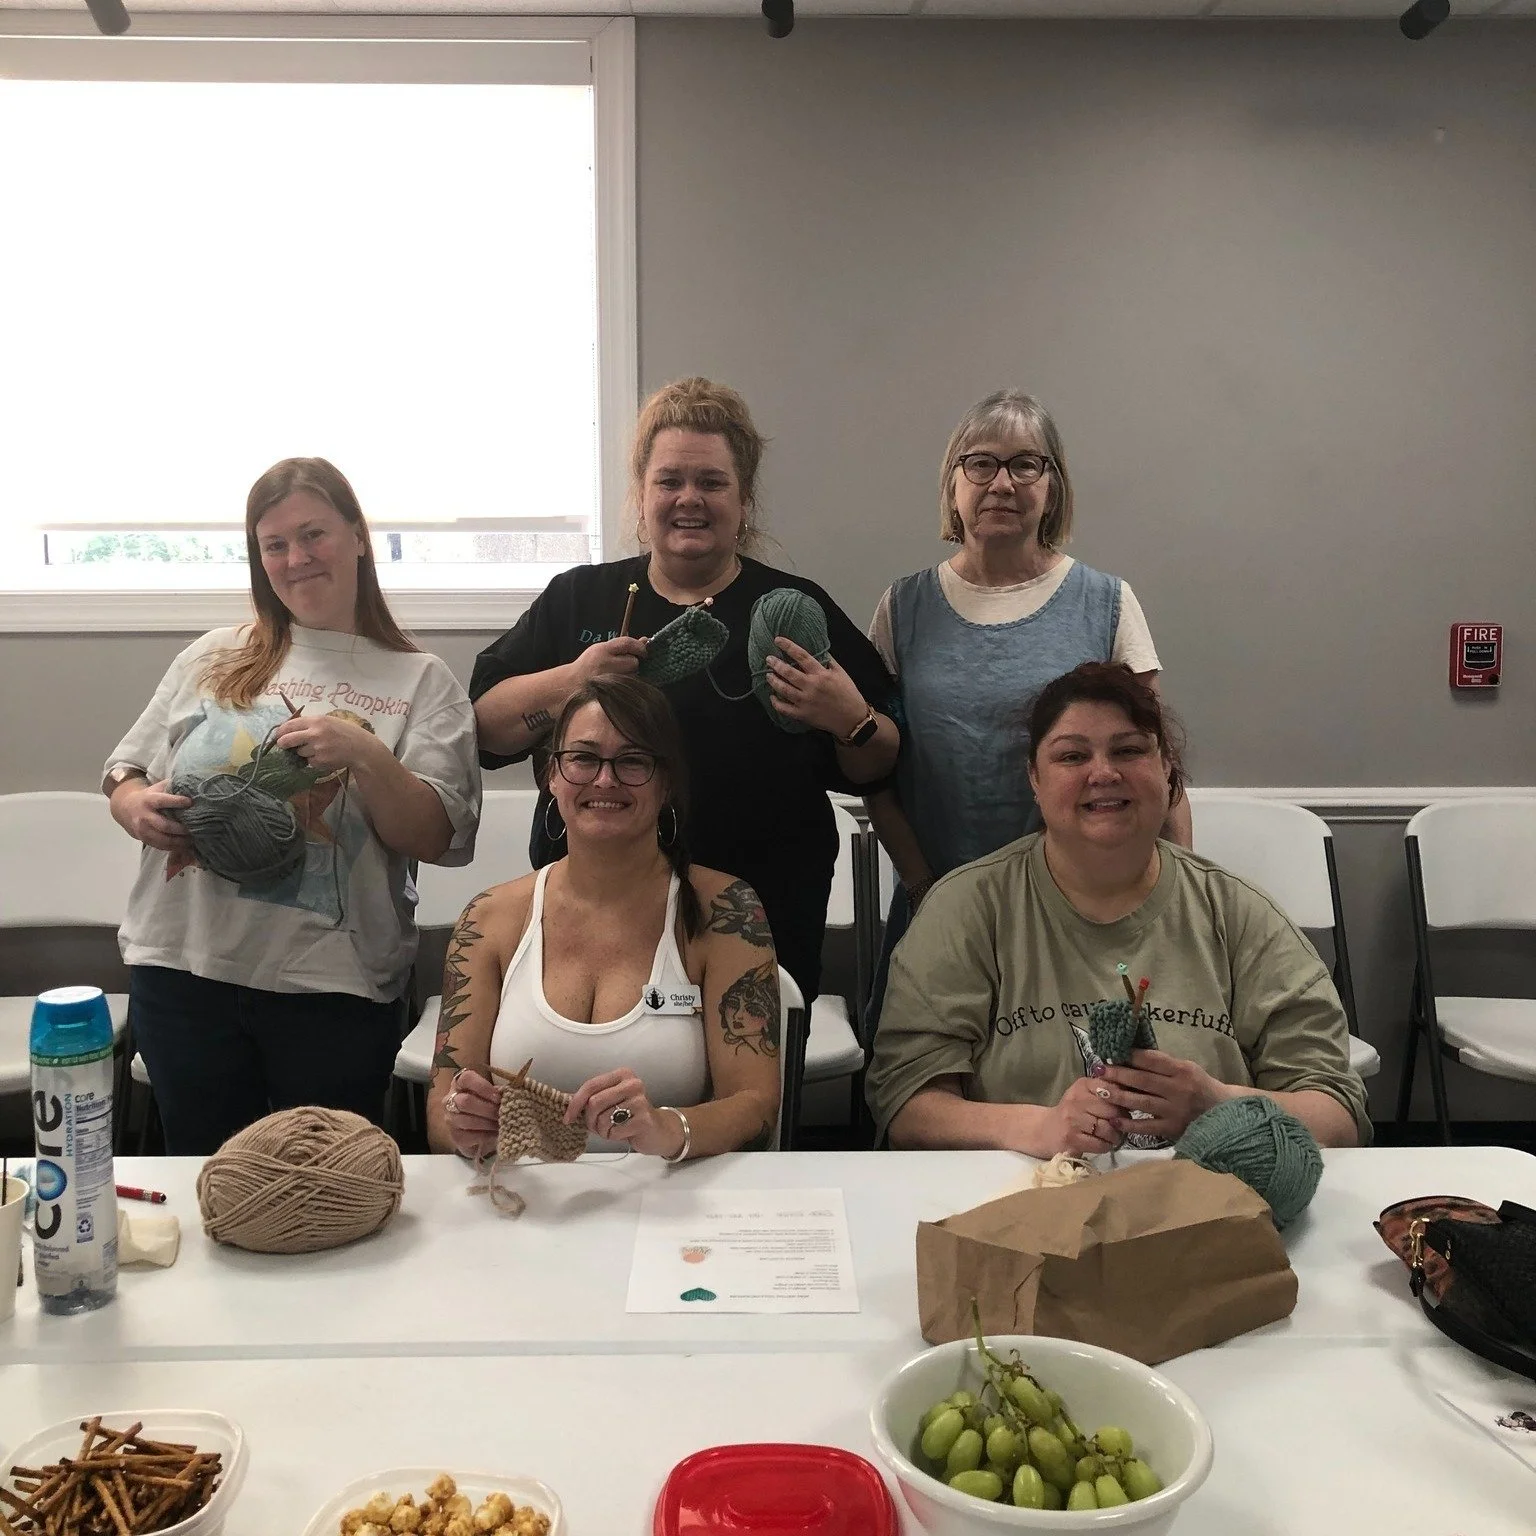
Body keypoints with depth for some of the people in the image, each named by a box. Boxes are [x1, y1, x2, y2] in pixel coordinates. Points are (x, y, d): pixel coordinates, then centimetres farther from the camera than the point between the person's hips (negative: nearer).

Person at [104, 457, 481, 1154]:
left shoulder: (422, 684, 3)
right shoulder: (212, 659, 11)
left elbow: (438, 840, -4)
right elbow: (126, 771, 15)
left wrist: (366, 756, -19)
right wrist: (135, 806, -8)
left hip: (334, 986, -2)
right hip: (183, 966, 3)